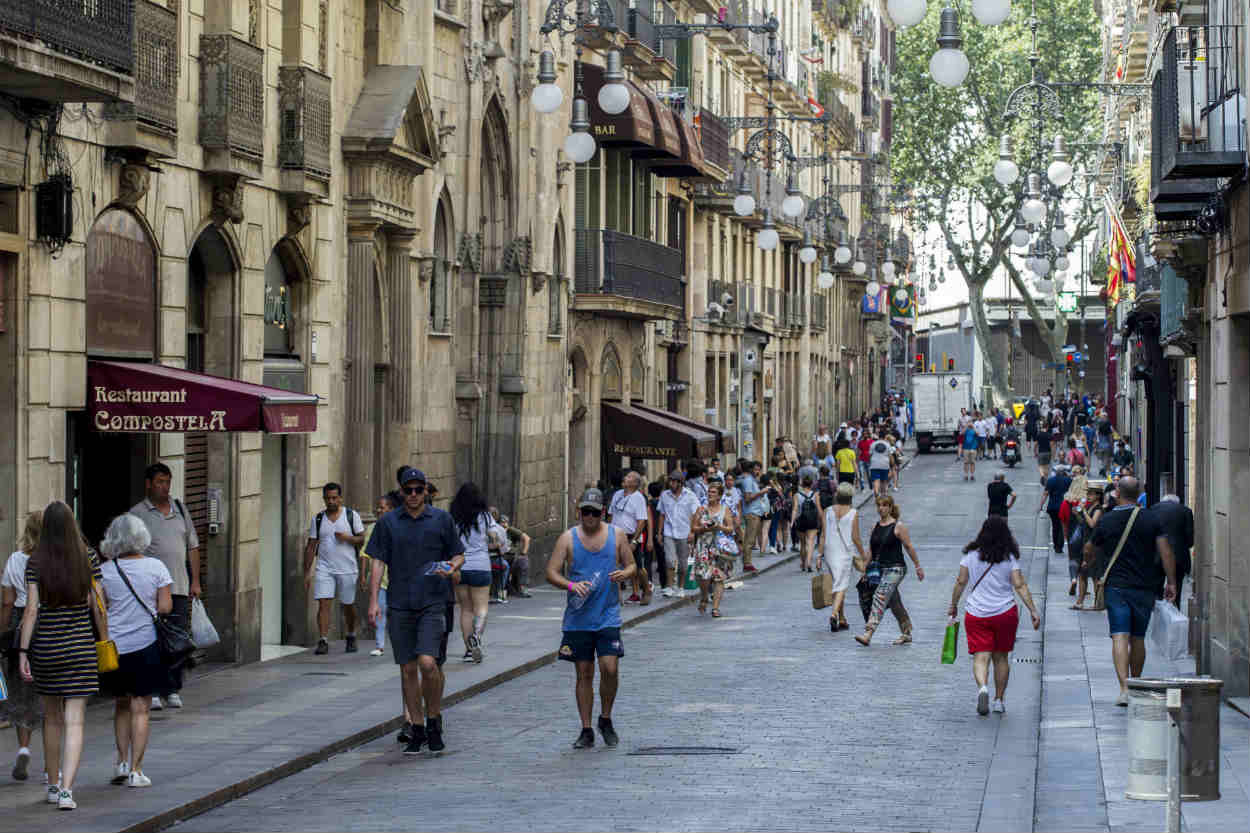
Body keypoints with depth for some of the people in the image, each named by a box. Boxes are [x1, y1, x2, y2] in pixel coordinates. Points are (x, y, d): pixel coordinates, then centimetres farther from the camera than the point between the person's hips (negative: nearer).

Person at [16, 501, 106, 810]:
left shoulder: (35, 563, -5)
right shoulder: (89, 559, -3)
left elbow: (31, 610, -9)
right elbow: (98, 606, -1)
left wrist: (23, 652, -5)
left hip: (45, 646, 1)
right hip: (80, 646, -1)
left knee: (52, 717, 18)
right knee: (74, 721, -2)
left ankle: (53, 786, 27)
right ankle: (66, 790, -15)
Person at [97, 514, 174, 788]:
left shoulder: (105, 571, -4)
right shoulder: (156, 567, -6)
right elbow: (165, 607, -6)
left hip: (114, 645, 1)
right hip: (145, 645, -1)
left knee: (121, 705, 19)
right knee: (140, 708, 4)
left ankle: (121, 762, 14)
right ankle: (135, 770, 1)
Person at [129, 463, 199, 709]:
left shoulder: (179, 508, 14)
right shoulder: (137, 513, 1)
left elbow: (192, 547, 18)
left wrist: (195, 580, 11)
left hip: (180, 587, 4)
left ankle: (173, 691, 11)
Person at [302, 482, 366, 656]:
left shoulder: (352, 516, 3)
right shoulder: (318, 519, 8)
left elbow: (362, 540, 3)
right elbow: (311, 546, 9)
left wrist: (348, 538, -17)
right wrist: (307, 572, 4)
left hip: (347, 569, -1)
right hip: (324, 569, 1)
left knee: (348, 606, 8)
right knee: (323, 604, -12)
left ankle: (351, 637, 29)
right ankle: (323, 642, -16)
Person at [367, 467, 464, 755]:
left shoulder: (441, 519, 5)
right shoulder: (388, 523, 8)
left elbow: (459, 555, 12)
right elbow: (378, 563, 7)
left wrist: (452, 567, -12)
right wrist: (373, 600, -2)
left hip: (434, 603, -2)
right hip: (400, 606, 2)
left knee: (428, 663, -16)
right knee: (408, 669, 4)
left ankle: (434, 721, 3)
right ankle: (417, 731, 14)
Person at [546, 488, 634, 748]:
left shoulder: (617, 536, 5)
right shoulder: (568, 538, 2)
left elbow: (631, 565, 13)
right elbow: (551, 573, -1)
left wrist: (625, 573, -11)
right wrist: (570, 585, -20)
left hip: (608, 617, 0)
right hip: (578, 618, 0)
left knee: (610, 668, -12)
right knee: (584, 673, 4)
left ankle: (606, 719, 11)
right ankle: (586, 731, 12)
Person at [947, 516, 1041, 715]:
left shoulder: (971, 555, 0)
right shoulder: (1010, 557, -3)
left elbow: (961, 582, 2)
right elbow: (1020, 585, -9)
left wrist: (953, 605, 14)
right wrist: (1033, 610, -7)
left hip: (976, 613, -1)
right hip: (1005, 612, 1)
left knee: (980, 657, -5)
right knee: (1001, 657, 15)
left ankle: (982, 687, -33)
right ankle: (999, 700, 19)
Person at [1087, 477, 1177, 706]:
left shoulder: (1106, 521, -2)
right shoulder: (1150, 519, -1)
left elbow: (1092, 548, 14)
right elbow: (1165, 551, -5)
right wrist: (1171, 582, 3)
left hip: (1116, 586, -2)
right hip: (1144, 588, 2)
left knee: (1120, 637, -8)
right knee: (1138, 639, 15)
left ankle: (1124, 689, -22)